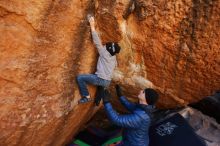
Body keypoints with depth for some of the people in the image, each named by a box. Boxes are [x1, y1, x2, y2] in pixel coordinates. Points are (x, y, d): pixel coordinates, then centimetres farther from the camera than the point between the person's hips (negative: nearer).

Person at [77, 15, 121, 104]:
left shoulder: (105, 53, -11)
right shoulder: (113, 57, 11)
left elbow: (97, 42, -13)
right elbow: (115, 65, 32)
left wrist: (92, 26, -9)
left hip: (100, 79, -9)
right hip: (107, 82, 9)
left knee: (80, 78, -10)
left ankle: (87, 97, -2)